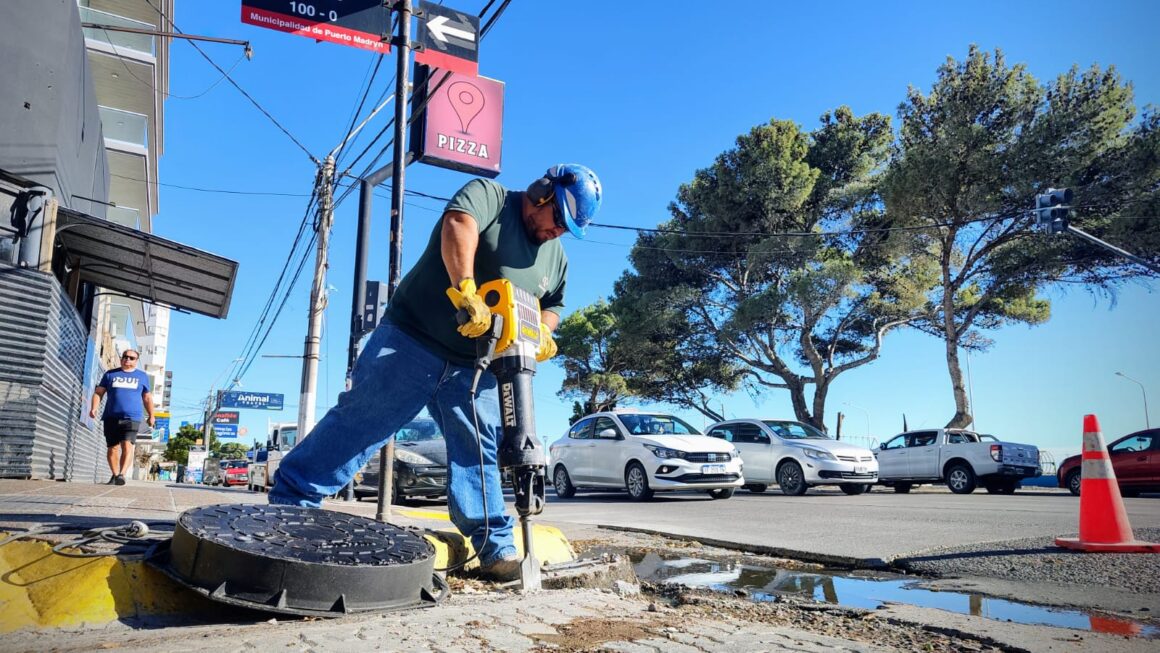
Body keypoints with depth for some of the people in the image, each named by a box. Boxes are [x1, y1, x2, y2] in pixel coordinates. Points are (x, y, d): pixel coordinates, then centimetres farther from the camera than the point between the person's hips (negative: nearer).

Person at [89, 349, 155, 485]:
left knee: (127, 447, -17)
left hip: (131, 418, -2)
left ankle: (122, 474, -23)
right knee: (113, 448, 6)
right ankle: (114, 475, 16)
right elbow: (98, 392, 11)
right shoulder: (110, 374, 13)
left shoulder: (142, 376, 14)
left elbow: (147, 398, 19)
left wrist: (151, 416, 16)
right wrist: (94, 408, -6)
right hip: (111, 418, 2)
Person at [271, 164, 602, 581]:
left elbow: (552, 305, 26)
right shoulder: (489, 195, -3)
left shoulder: (555, 257, 16)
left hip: (473, 370, 6)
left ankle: (495, 547, 8)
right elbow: (458, 224, -23)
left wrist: (543, 330, 1)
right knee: (359, 422, -3)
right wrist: (466, 290, -38)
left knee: (479, 452, 3)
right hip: (412, 341, -5)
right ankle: (290, 500, 8)